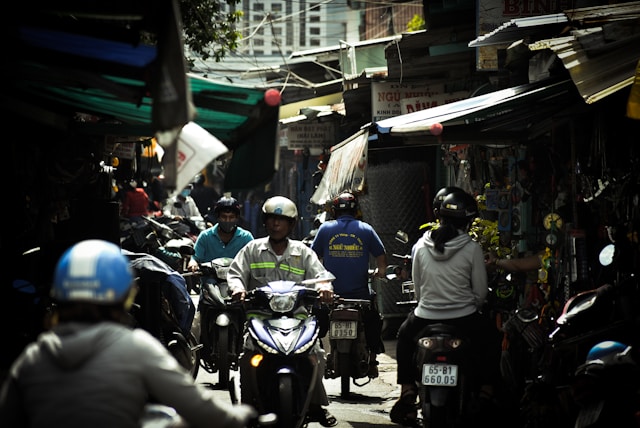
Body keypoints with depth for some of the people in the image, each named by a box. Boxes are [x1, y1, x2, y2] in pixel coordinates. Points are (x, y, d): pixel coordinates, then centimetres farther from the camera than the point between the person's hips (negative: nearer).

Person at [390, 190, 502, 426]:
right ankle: (486, 393, 20)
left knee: (405, 336, 33)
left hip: (425, 318, 2)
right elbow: (481, 291, -3)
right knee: (492, 339, 28)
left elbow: (417, 286, 9)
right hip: (464, 320, -2)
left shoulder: (421, 246, 0)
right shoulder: (472, 249, -8)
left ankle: (407, 393, 23)